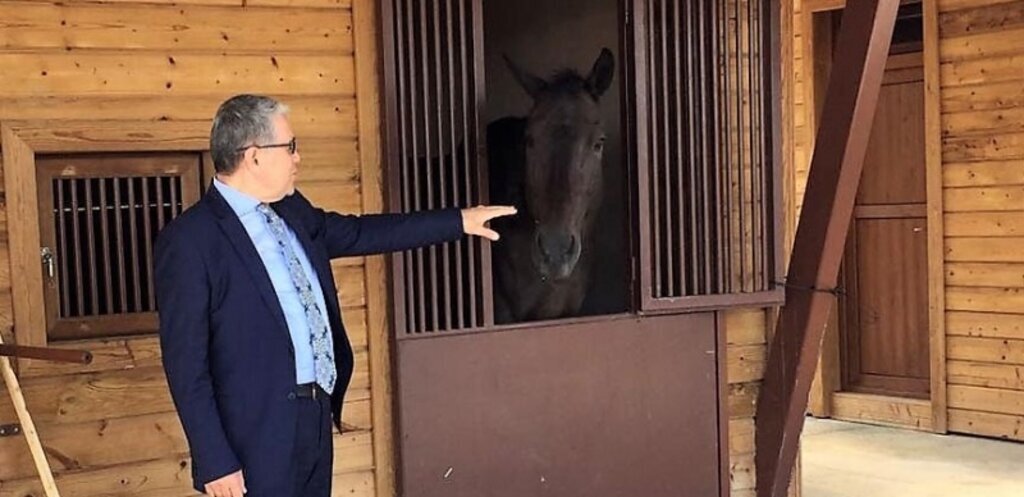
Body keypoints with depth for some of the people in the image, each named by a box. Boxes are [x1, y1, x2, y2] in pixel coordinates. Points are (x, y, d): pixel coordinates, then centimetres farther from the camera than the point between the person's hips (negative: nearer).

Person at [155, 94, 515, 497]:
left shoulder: (292, 212, 8)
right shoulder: (188, 240, -14)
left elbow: (359, 233, 22)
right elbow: (185, 363, -14)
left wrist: (458, 221, 22)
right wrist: (215, 462, -16)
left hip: (318, 417, 8)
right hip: (259, 437, -8)